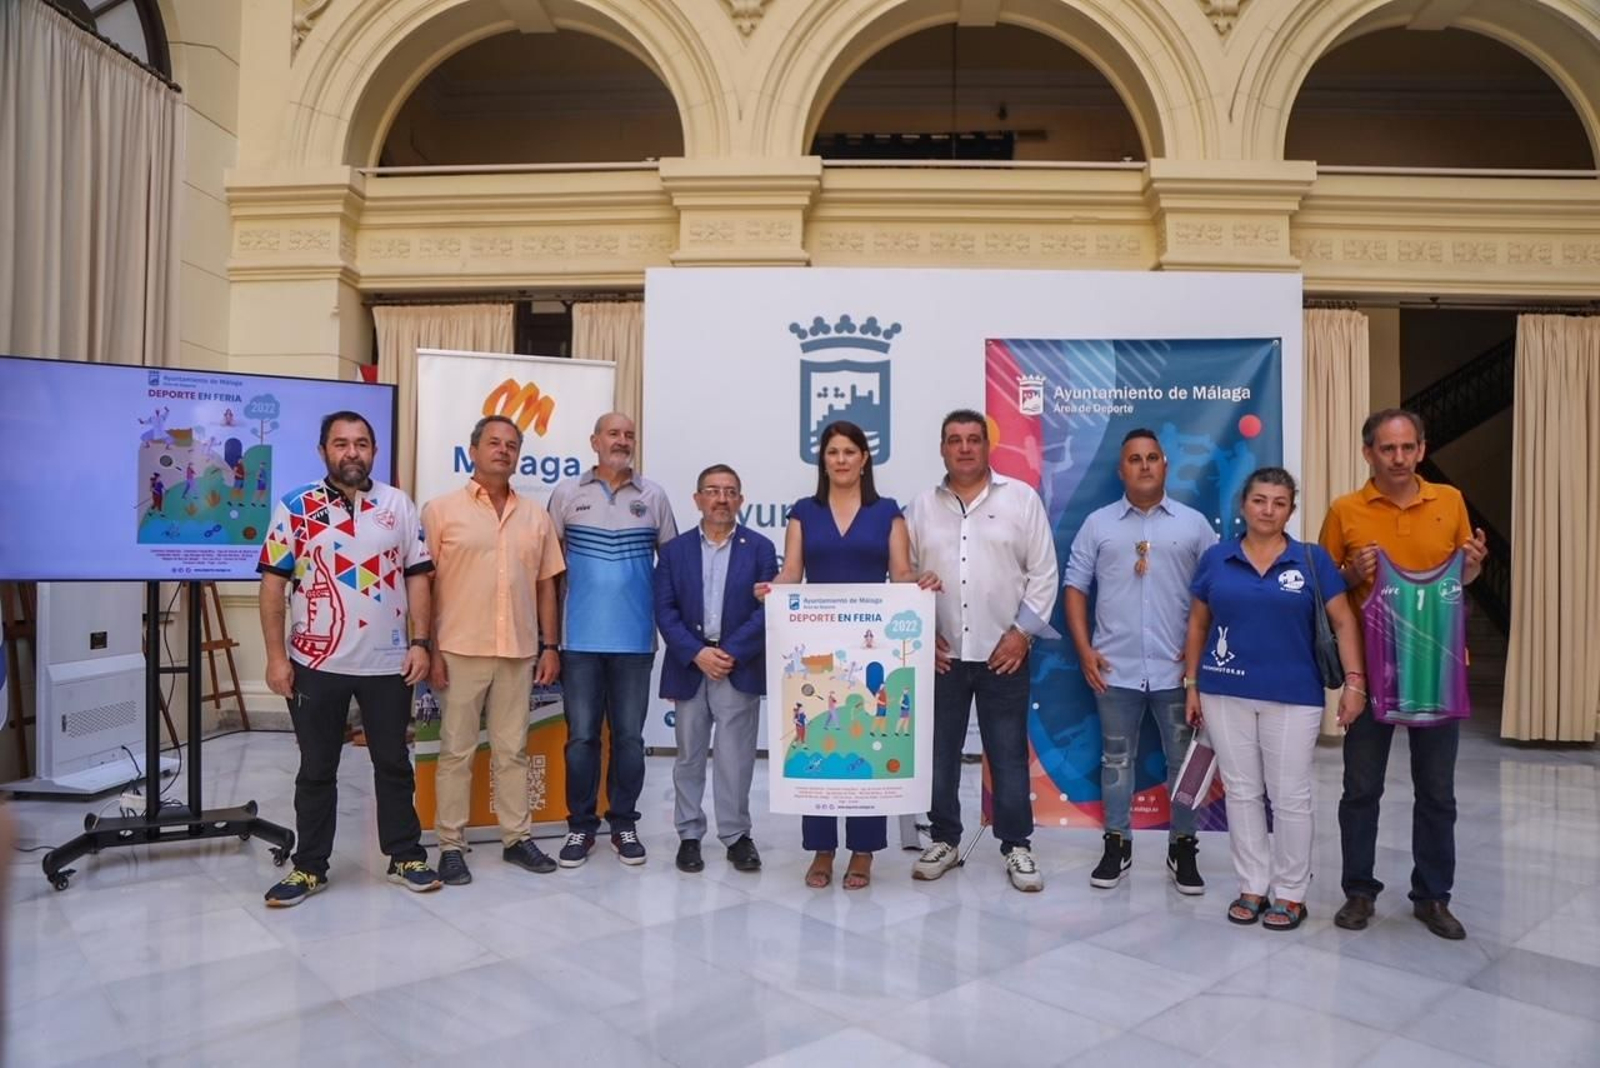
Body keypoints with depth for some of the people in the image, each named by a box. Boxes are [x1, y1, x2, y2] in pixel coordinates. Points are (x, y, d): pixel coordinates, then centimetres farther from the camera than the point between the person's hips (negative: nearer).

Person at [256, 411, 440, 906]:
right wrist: (276, 657, -7)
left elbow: (417, 578, 4)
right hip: (316, 663, -1)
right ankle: (309, 866, 24)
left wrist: (419, 643, -3)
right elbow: (273, 585, -3)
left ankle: (406, 856, 24)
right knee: (316, 769, 11)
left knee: (393, 763, 12)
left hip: (387, 662, 1)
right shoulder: (295, 508, -2)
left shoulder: (399, 506, 3)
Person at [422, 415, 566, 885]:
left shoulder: (536, 514, 9)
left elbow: (546, 584, 11)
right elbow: (423, 584, -3)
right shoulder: (441, 510, -2)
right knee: (456, 750, 5)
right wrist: (430, 649, -8)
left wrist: (549, 646, 6)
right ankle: (451, 845, 16)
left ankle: (517, 838, 22)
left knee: (513, 750, 12)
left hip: (519, 651, 3)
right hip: (460, 650, -3)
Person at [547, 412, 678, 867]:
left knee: (629, 736, 8)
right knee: (581, 736, 5)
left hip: (635, 638, 1)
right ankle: (581, 825, 18)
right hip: (580, 638, 0)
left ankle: (624, 823, 20)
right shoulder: (567, 494, 3)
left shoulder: (653, 496, 4)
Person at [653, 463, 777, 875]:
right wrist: (697, 653, -12)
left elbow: (767, 610, -4)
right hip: (689, 667, 2)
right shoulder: (675, 550, 7)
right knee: (689, 756, 10)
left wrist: (731, 653, -13)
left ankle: (736, 835, 14)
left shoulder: (760, 548, 3)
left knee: (736, 757, 1)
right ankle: (689, 835, 21)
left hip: (740, 668, -1)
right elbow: (665, 611, 0)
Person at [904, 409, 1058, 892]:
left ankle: (1017, 846, 20)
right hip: (941, 653, 2)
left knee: (1009, 756, 6)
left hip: (1004, 653, -2)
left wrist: (1022, 632, -8)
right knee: (939, 754, 10)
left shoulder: (1022, 498, 0)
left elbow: (1043, 573, -2)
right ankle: (944, 840, 24)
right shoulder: (922, 506, 6)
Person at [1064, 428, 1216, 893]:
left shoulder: (1193, 523, 4)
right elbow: (1075, 587, 4)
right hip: (1115, 668, 0)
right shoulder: (1098, 523, 5)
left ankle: (1182, 848, 23)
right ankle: (1117, 845, 23)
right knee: (1116, 759, 10)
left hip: (1177, 668, 0)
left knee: (1184, 760, 9)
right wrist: (1084, 650, -3)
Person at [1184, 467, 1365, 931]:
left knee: (1290, 795, 6)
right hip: (1226, 693, 2)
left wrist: (1354, 681, -10)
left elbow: (1343, 621, -1)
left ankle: (1291, 893, 21)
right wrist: (1191, 684, 6)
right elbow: (1198, 623, 8)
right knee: (1241, 791, 10)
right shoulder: (1216, 558, 3)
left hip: (1293, 696, -1)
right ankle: (1252, 887, 23)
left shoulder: (1312, 559, -1)